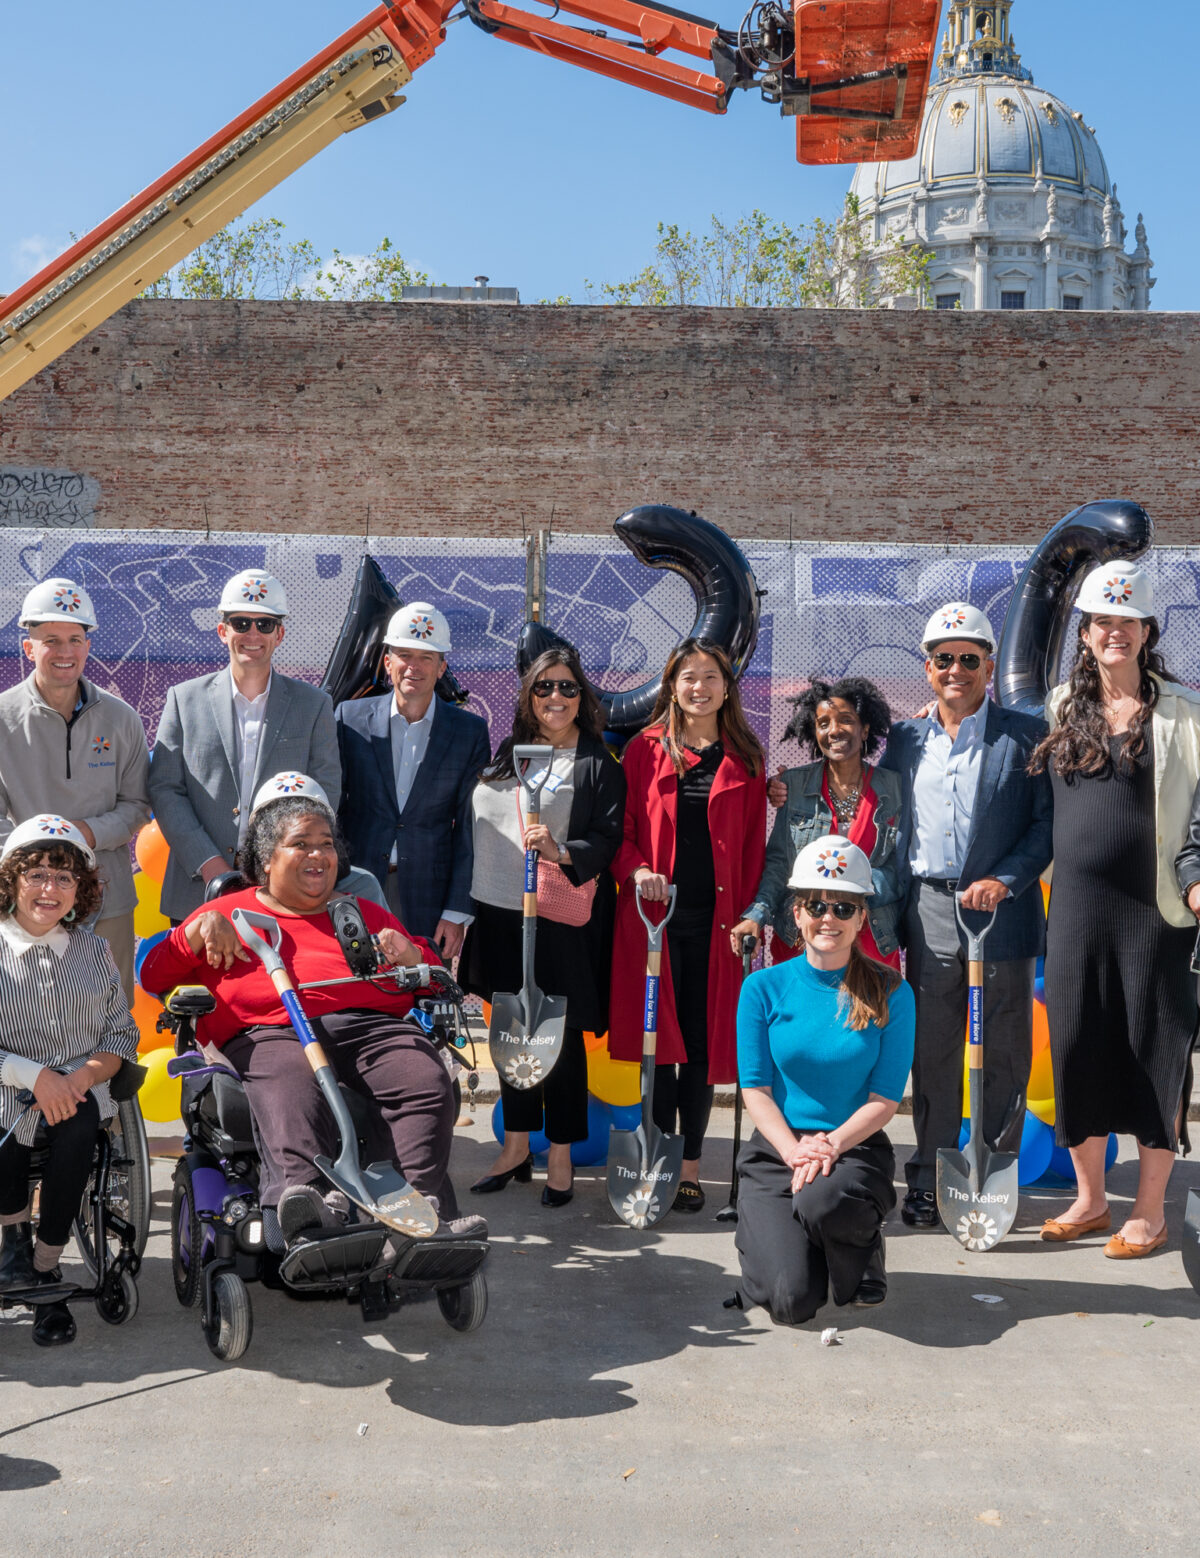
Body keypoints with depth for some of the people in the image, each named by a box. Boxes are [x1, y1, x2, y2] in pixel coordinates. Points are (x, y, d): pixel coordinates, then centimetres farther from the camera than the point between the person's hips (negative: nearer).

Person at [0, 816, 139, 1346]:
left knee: (78, 1126, -31)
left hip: (78, 1089, 2)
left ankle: (47, 1266, -15)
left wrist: (79, 1078, -12)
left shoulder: (94, 951, 10)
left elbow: (121, 1036, 8)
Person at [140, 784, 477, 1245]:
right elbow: (154, 976, 24)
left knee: (428, 1084, -31)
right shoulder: (232, 913, 29)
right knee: (291, 1093, -40)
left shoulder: (364, 913, 36)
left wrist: (410, 955, 11)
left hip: (369, 1024, 3)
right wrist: (199, 930, 6)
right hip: (269, 1033, -3)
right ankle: (308, 1211, -63)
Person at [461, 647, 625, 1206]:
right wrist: (460, 905, 13)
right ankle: (515, 1147, 25)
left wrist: (562, 853, -26)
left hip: (560, 917, -5)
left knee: (560, 1034, 2)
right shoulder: (505, 753, 13)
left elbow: (608, 838, -8)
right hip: (498, 911, 5)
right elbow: (476, 824, 17)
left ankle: (560, 1157, 14)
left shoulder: (597, 763, -2)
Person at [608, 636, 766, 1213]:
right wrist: (636, 870, -12)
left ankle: (690, 1165, 14)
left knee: (703, 1041, 4)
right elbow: (622, 829, 8)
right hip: (655, 914, -1)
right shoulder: (646, 750, 7)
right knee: (661, 1036, 1)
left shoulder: (744, 761, 9)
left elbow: (754, 846, 9)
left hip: (716, 920, 1)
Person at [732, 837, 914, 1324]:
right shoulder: (764, 988, 0)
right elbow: (755, 1090, -1)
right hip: (776, 1149, 1)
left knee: (822, 1202, -37)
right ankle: (762, 1233, 20)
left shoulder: (890, 994, -2)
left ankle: (862, 1250, 1)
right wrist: (796, 1153, -17)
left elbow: (885, 1099, -3)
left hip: (857, 1148, 0)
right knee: (792, 1301, -18)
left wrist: (830, 1145, -19)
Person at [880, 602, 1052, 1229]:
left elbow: (1046, 823, -2)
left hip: (1004, 913, -2)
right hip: (928, 914, 3)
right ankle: (928, 1180, 18)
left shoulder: (1026, 735, 2)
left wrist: (1003, 880, -13)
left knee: (1004, 1053, 4)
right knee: (932, 1052, 8)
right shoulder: (904, 739, 11)